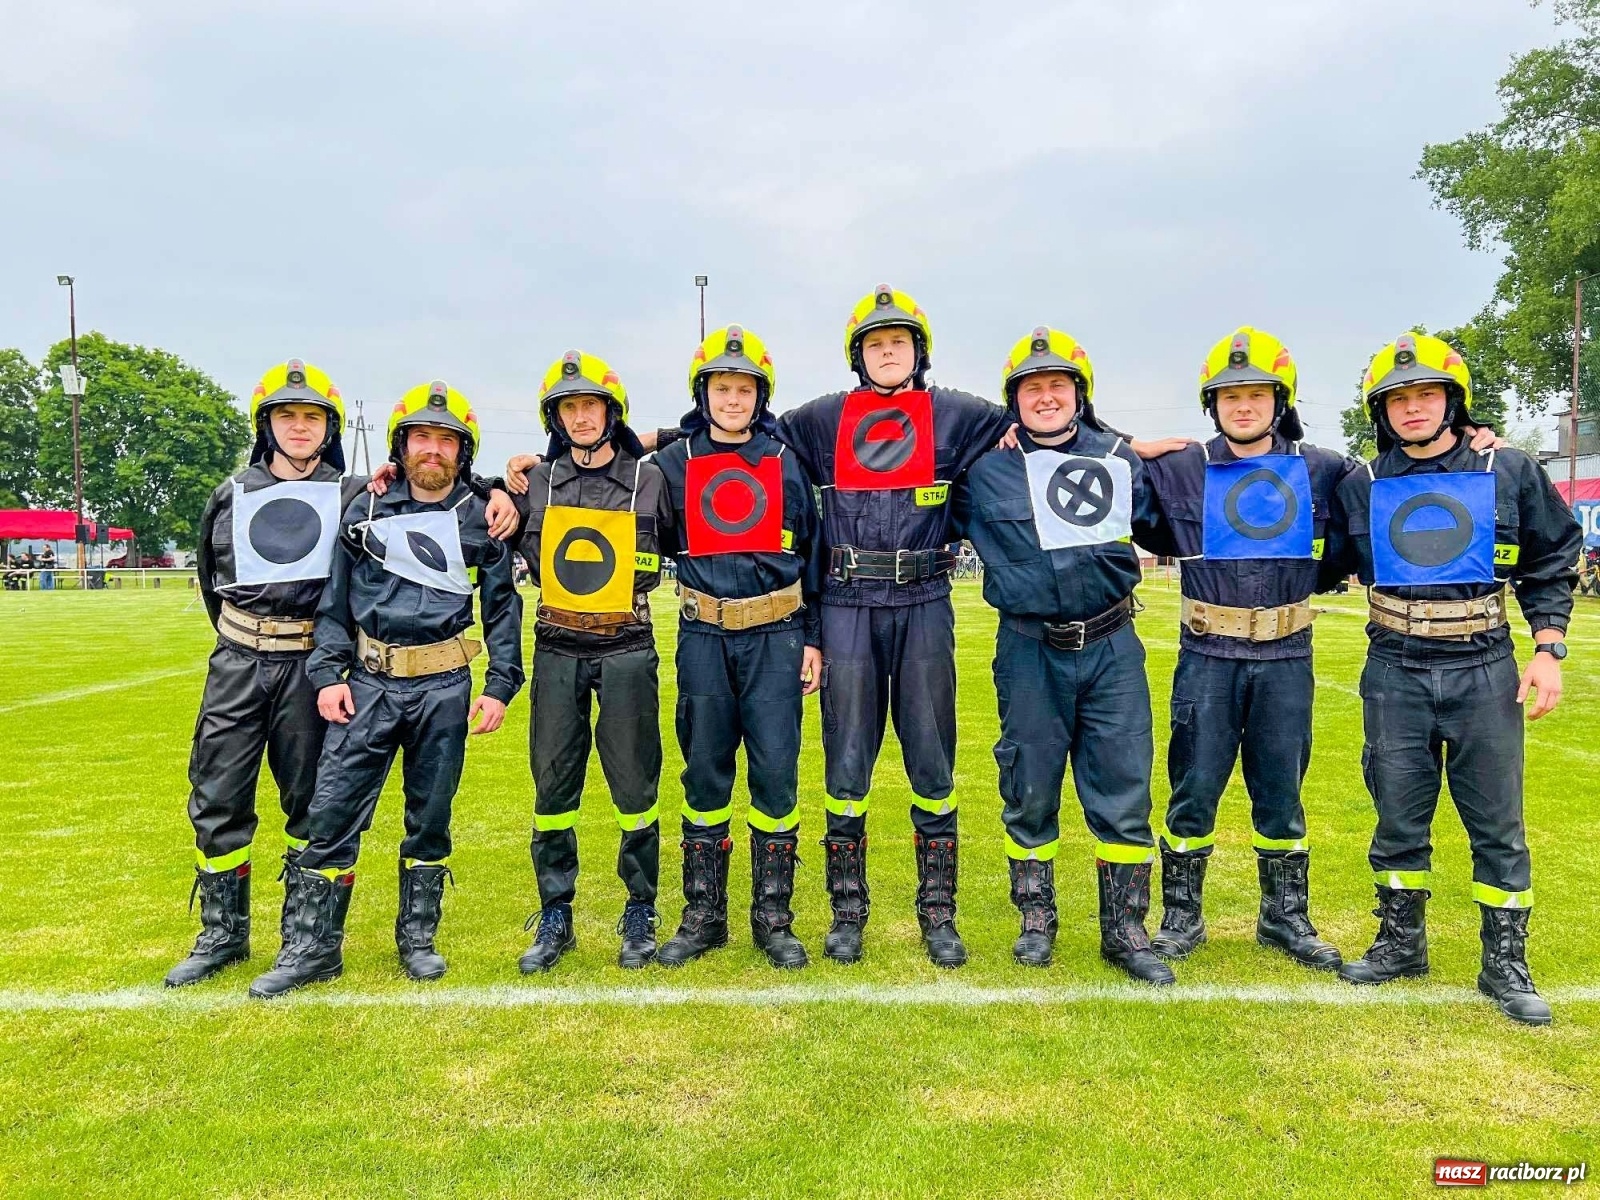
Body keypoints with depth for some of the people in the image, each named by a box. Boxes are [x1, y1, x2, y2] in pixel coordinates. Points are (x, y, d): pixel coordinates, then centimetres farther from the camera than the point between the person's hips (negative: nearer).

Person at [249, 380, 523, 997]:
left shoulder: (479, 519, 4)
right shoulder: (364, 510, 7)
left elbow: (502, 608, 7)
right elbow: (335, 598, 9)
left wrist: (500, 686, 0)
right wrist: (328, 673, -1)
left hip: (443, 686, -1)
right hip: (369, 680, 1)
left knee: (430, 816, 9)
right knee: (331, 810, -2)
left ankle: (417, 939, 24)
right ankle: (311, 946, 11)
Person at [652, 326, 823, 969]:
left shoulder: (786, 463, 7)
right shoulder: (674, 465, 6)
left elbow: (812, 556, 10)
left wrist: (813, 639, 5)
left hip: (775, 636, 0)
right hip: (704, 638, 1)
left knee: (776, 774, -1)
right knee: (705, 774, 7)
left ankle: (773, 918, 13)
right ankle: (703, 917, 19)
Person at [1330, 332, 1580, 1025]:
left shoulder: (1510, 473, 1)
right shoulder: (1361, 487, 4)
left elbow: (1552, 563, 7)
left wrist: (1548, 650, -1)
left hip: (1484, 671, -1)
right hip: (1396, 675, 1)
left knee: (1498, 824, 6)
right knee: (1399, 819, 10)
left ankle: (1505, 964, 19)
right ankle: (1401, 943, 26)